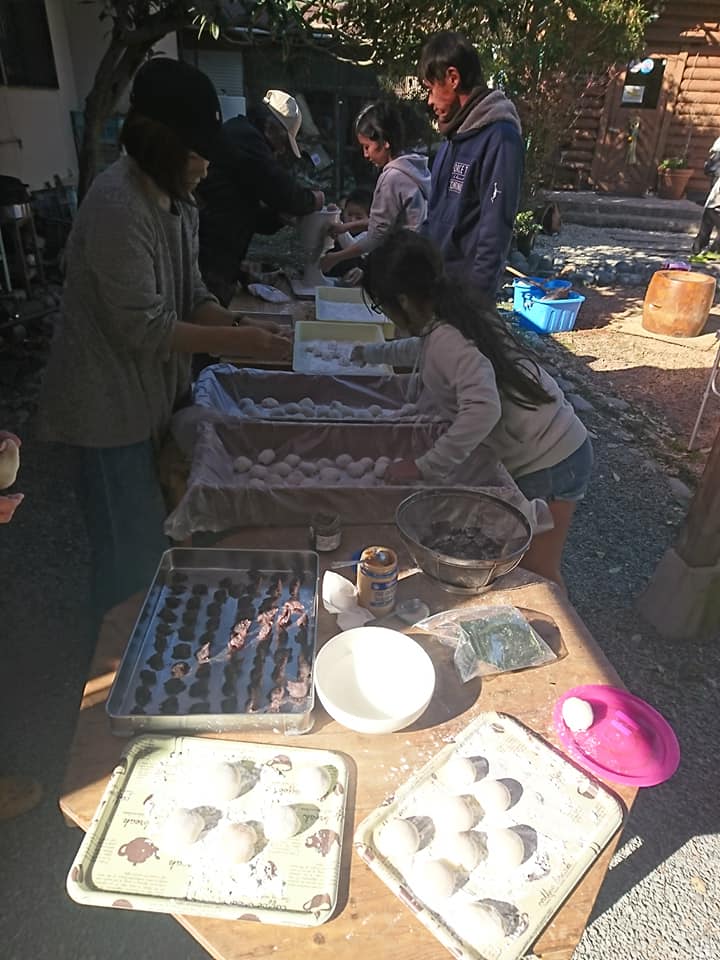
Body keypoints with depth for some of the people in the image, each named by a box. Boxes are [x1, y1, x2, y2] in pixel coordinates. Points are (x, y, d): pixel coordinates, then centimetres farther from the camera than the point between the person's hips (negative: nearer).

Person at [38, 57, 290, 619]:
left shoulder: (177, 198, 7)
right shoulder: (118, 206, -22)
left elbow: (192, 294, 10)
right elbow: (142, 325, -24)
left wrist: (242, 330, -7)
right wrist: (237, 342, -21)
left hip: (156, 394, 9)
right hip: (113, 408, -9)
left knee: (157, 535, 21)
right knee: (134, 552, 4)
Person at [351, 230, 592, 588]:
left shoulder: (447, 337, -25)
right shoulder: (453, 310, 4)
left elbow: (482, 409, -39)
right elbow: (426, 348, 28)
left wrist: (424, 467, -30)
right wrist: (372, 353, 40)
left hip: (549, 462, -9)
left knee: (536, 573, 2)